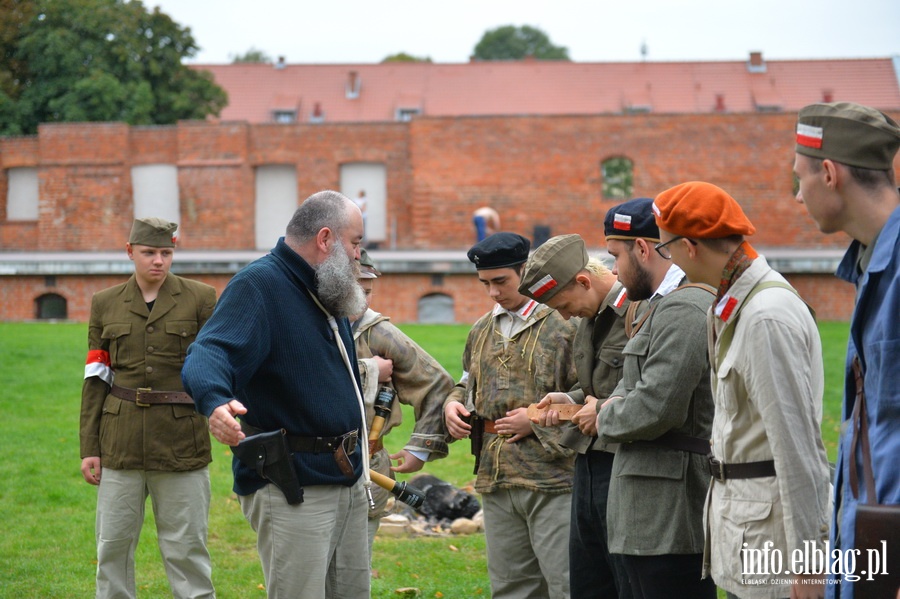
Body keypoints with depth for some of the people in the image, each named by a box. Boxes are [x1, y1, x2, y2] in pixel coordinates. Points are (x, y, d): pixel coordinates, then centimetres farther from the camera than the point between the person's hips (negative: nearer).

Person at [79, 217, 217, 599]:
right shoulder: (105, 303, 8)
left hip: (180, 446, -2)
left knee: (186, 549, 2)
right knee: (113, 546, 7)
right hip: (121, 445, 2)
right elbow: (95, 380, 9)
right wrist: (89, 448, 5)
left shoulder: (200, 299, 2)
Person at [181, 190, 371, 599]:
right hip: (291, 488, -9)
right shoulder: (259, 285, -13)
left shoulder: (328, 295, 16)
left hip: (349, 481, 9)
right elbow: (209, 354, -31)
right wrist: (215, 401, -48)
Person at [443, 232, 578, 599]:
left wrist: (540, 420, -16)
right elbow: (468, 383, 30)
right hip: (495, 480, 7)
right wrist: (452, 404, 9)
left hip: (551, 477, -7)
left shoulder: (564, 324, -8)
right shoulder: (482, 330, 16)